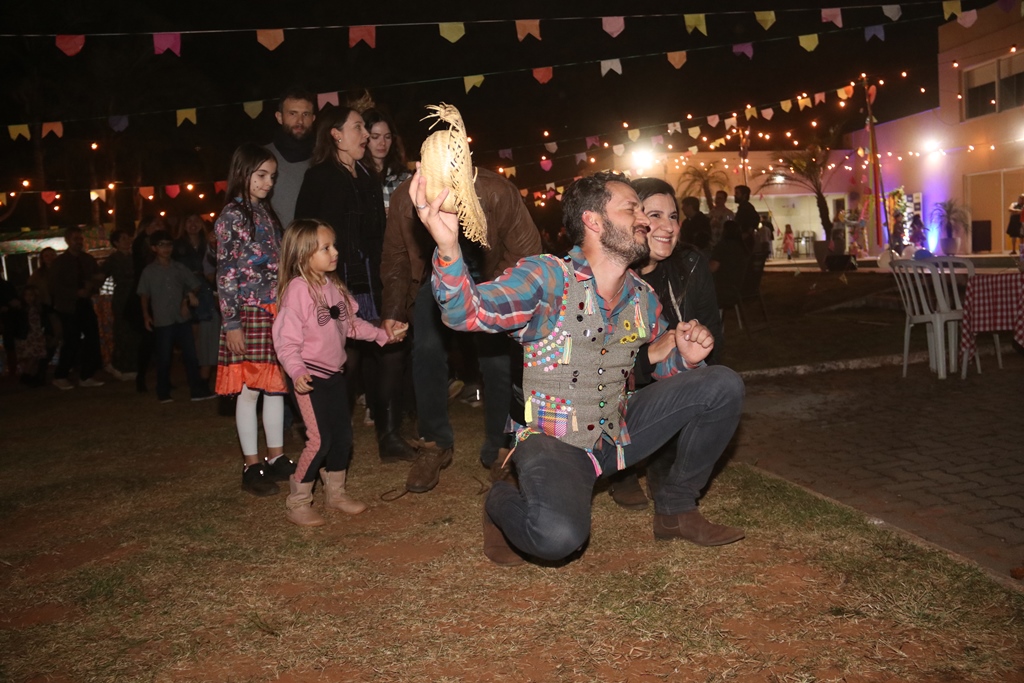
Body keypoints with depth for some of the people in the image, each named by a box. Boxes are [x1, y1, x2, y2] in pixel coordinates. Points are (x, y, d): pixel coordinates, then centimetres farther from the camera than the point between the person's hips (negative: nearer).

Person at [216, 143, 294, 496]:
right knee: (249, 389, -1)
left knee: (276, 386, 9)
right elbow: (226, 274, -9)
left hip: (277, 312, 7)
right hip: (249, 314, -7)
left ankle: (277, 458, 19)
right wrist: (231, 323, -13)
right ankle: (251, 466, 8)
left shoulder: (267, 212, 14)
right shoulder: (231, 216, -6)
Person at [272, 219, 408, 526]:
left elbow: (351, 322, 16)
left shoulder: (333, 286, 5)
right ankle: (297, 503, 8)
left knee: (342, 435, 13)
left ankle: (335, 492, 31)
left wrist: (382, 335, 15)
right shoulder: (297, 290, -19)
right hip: (310, 377, -8)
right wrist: (296, 371, -34)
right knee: (320, 440, -8)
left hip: (334, 372, 8)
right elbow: (285, 339, -22)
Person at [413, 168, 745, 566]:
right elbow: (468, 311, -29)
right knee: (559, 536, -37)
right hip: (553, 440, -6)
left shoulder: (644, 298, 6)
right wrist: (447, 248, -50)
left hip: (618, 433, 7)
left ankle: (675, 509, 14)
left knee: (723, 385, -2)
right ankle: (502, 502, 2)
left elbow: (664, 367, 18)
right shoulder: (547, 277, -14)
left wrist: (686, 356, -7)